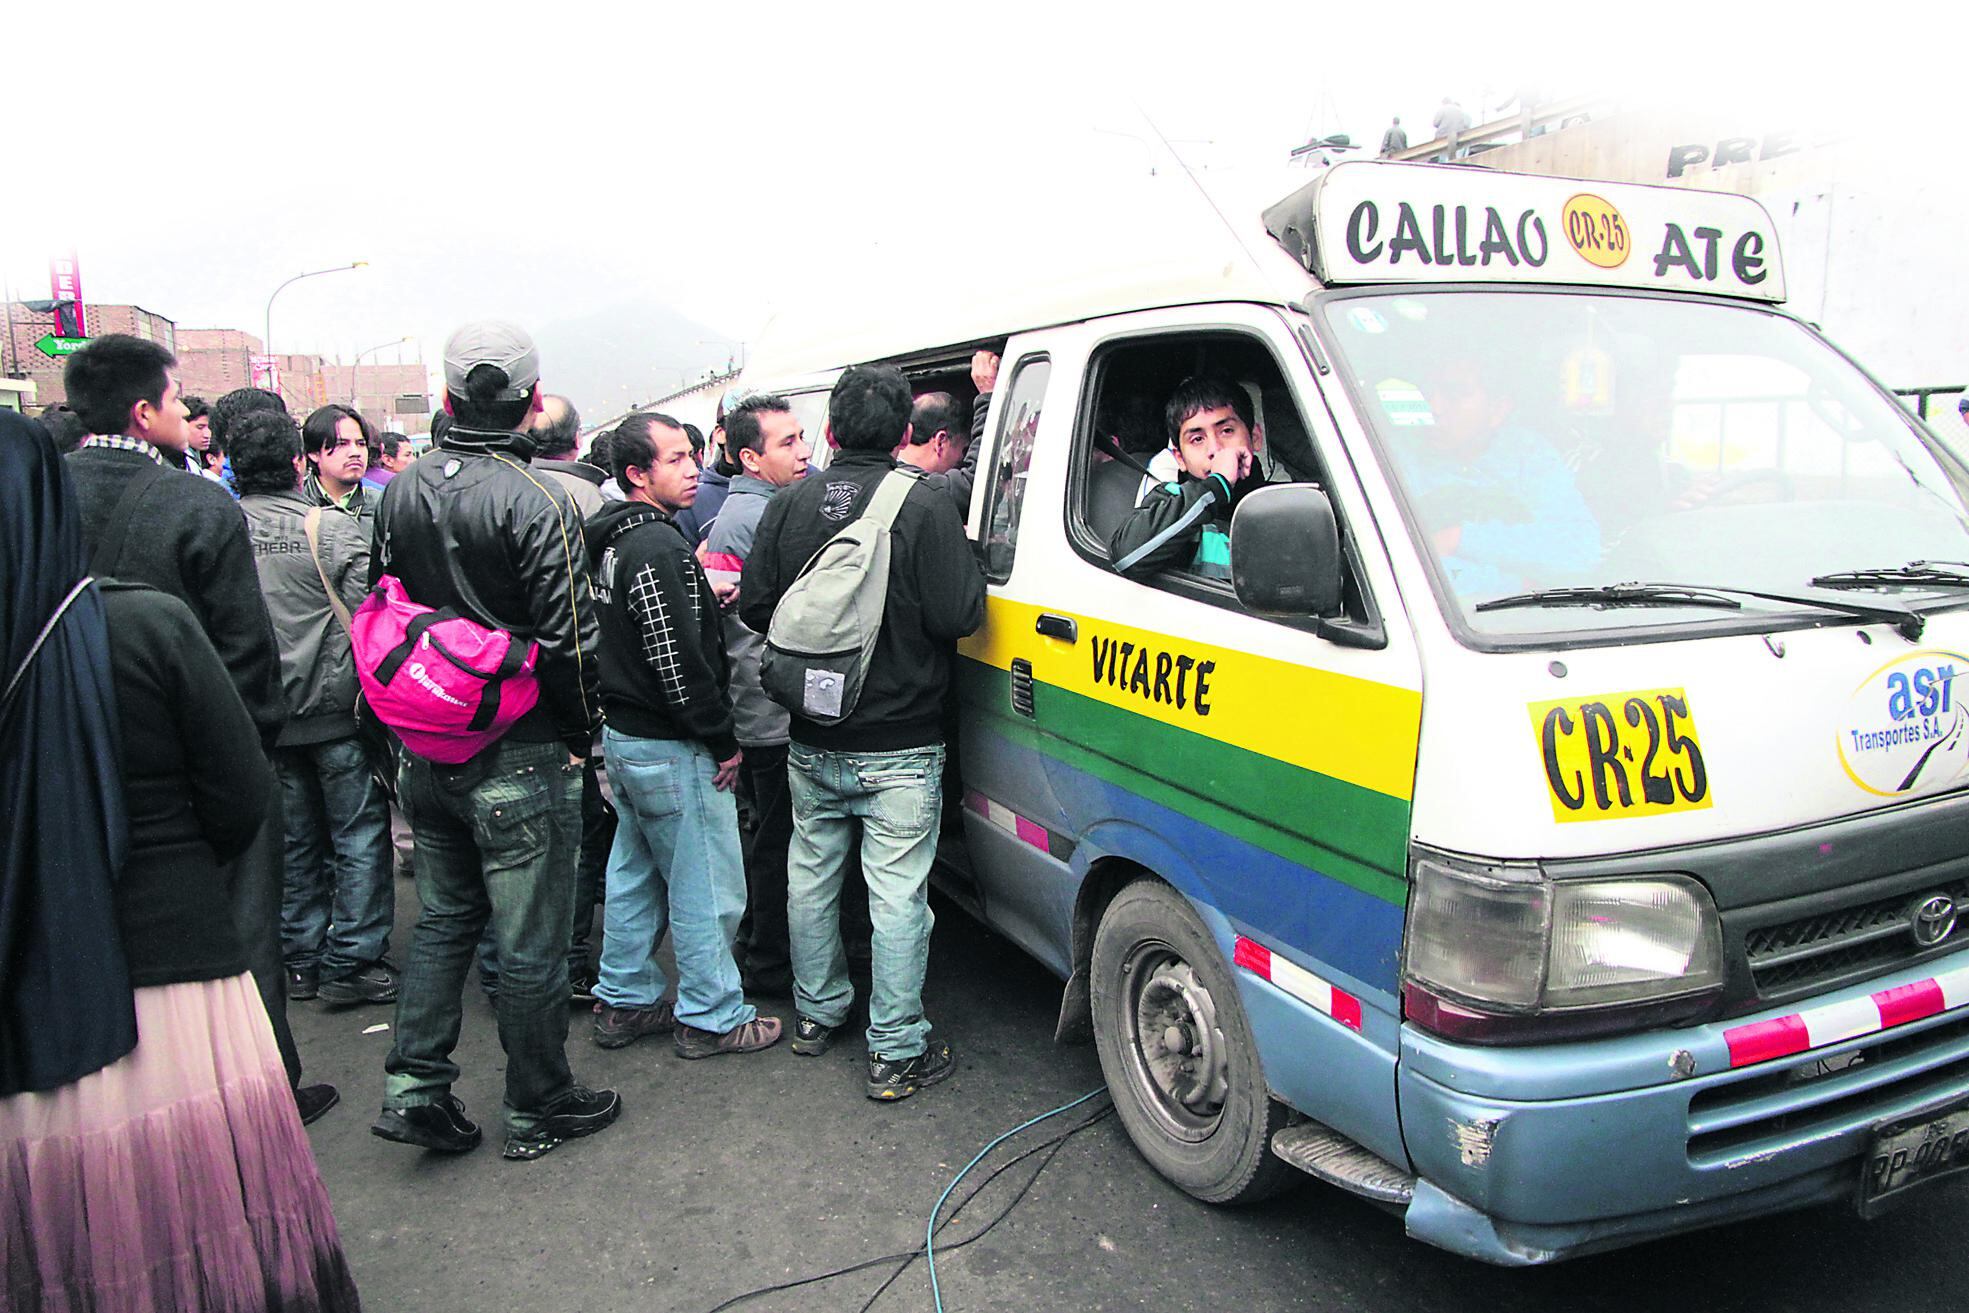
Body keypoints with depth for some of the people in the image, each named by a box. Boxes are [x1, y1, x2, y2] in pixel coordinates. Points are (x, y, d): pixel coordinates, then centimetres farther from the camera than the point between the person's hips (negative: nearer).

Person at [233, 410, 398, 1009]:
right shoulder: (332, 530, -15)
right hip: (337, 711, -4)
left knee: (295, 839, 17)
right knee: (359, 834, 6)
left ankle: (301, 957, 26)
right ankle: (352, 964, 9)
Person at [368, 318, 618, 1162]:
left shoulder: (400, 492, 5)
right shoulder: (535, 499, -17)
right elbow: (568, 637, -19)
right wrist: (581, 735, -4)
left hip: (426, 756, 7)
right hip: (519, 760, -6)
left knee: (444, 918, 22)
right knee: (531, 943, 7)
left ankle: (414, 1090, 22)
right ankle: (538, 1110, 21)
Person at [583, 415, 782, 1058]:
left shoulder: (616, 542, 11)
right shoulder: (657, 547, -21)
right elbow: (678, 661, -24)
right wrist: (722, 742, -16)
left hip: (624, 735, 11)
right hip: (672, 751, -11)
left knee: (634, 876, 20)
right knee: (707, 887, 2)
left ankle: (623, 1001, 32)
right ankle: (710, 1017, 14)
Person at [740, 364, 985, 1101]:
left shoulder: (789, 506, -1)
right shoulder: (925, 509, -16)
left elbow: (754, 608, 1)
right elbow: (959, 616, -19)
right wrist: (966, 566, 0)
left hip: (810, 742, 5)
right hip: (898, 749, -5)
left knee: (811, 873, 20)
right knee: (897, 894, 2)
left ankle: (815, 1013, 35)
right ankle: (897, 1052, 10)